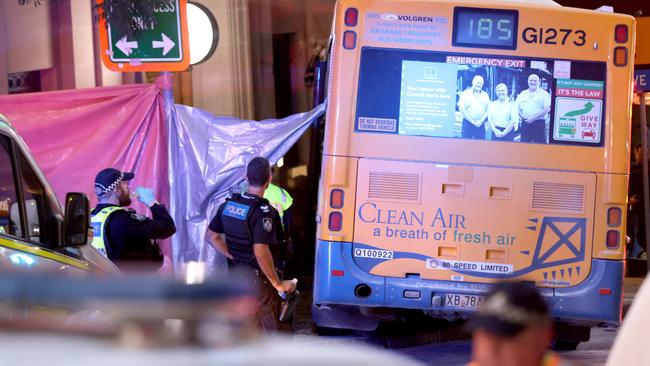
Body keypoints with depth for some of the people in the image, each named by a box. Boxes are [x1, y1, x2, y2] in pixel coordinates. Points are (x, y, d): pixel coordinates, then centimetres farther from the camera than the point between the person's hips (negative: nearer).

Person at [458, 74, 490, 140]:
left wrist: (481, 121, -9)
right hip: (468, 123, -3)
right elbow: (461, 109, -5)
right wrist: (473, 121, -10)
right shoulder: (466, 93, 3)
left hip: (480, 124, 3)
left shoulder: (485, 95, 12)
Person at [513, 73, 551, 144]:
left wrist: (533, 118, -14)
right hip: (525, 123, 4)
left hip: (539, 124, -4)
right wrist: (522, 116, -8)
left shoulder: (544, 94, 2)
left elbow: (547, 109, -9)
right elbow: (517, 107, 13)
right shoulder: (523, 94, 16)